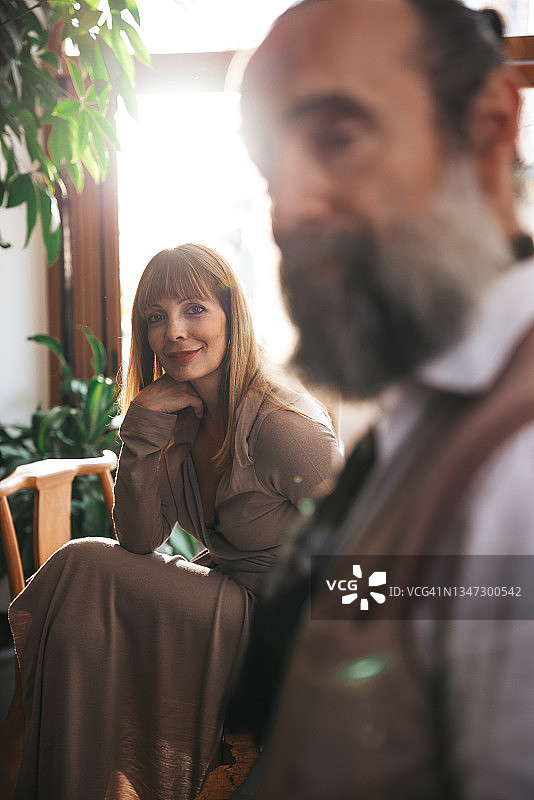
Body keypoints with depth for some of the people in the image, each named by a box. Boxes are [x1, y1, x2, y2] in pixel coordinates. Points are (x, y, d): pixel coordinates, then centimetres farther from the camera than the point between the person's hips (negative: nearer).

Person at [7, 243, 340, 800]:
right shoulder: (180, 419, 3)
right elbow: (138, 542, -3)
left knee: (82, 570, -17)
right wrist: (142, 428, -13)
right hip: (219, 598, 7)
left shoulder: (285, 427, -20)